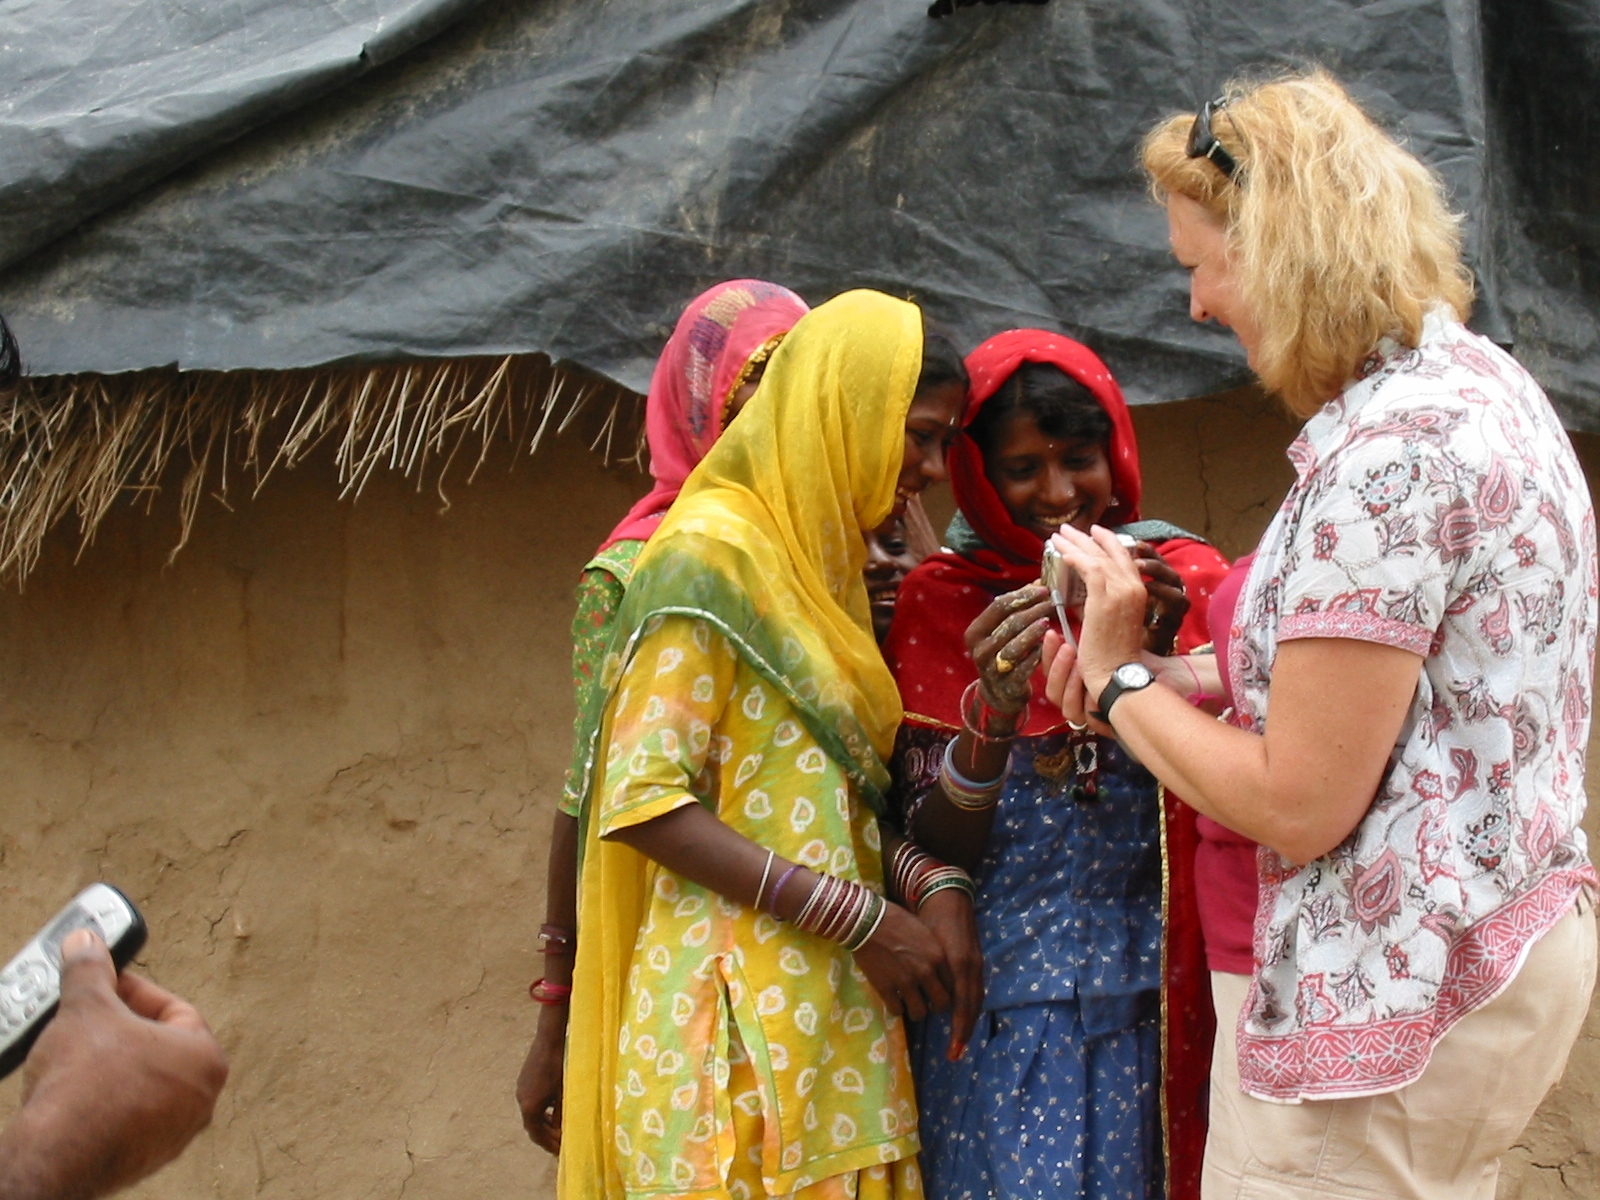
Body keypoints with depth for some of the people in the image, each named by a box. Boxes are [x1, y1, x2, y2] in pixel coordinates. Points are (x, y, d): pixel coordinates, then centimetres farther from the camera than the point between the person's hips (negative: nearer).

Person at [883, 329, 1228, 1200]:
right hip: (1003, 1000, -1)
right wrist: (994, 710, -21)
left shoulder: (1183, 578, 3)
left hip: (1151, 996, 1)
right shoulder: (944, 599, 0)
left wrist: (1163, 644, -16)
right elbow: (938, 846, -4)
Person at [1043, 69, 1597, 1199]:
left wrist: (1121, 678, -6)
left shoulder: (1386, 453, -23)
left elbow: (1294, 806, -21)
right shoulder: (1482, 378, 9)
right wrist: (1190, 670, 8)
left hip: (1392, 996, -10)